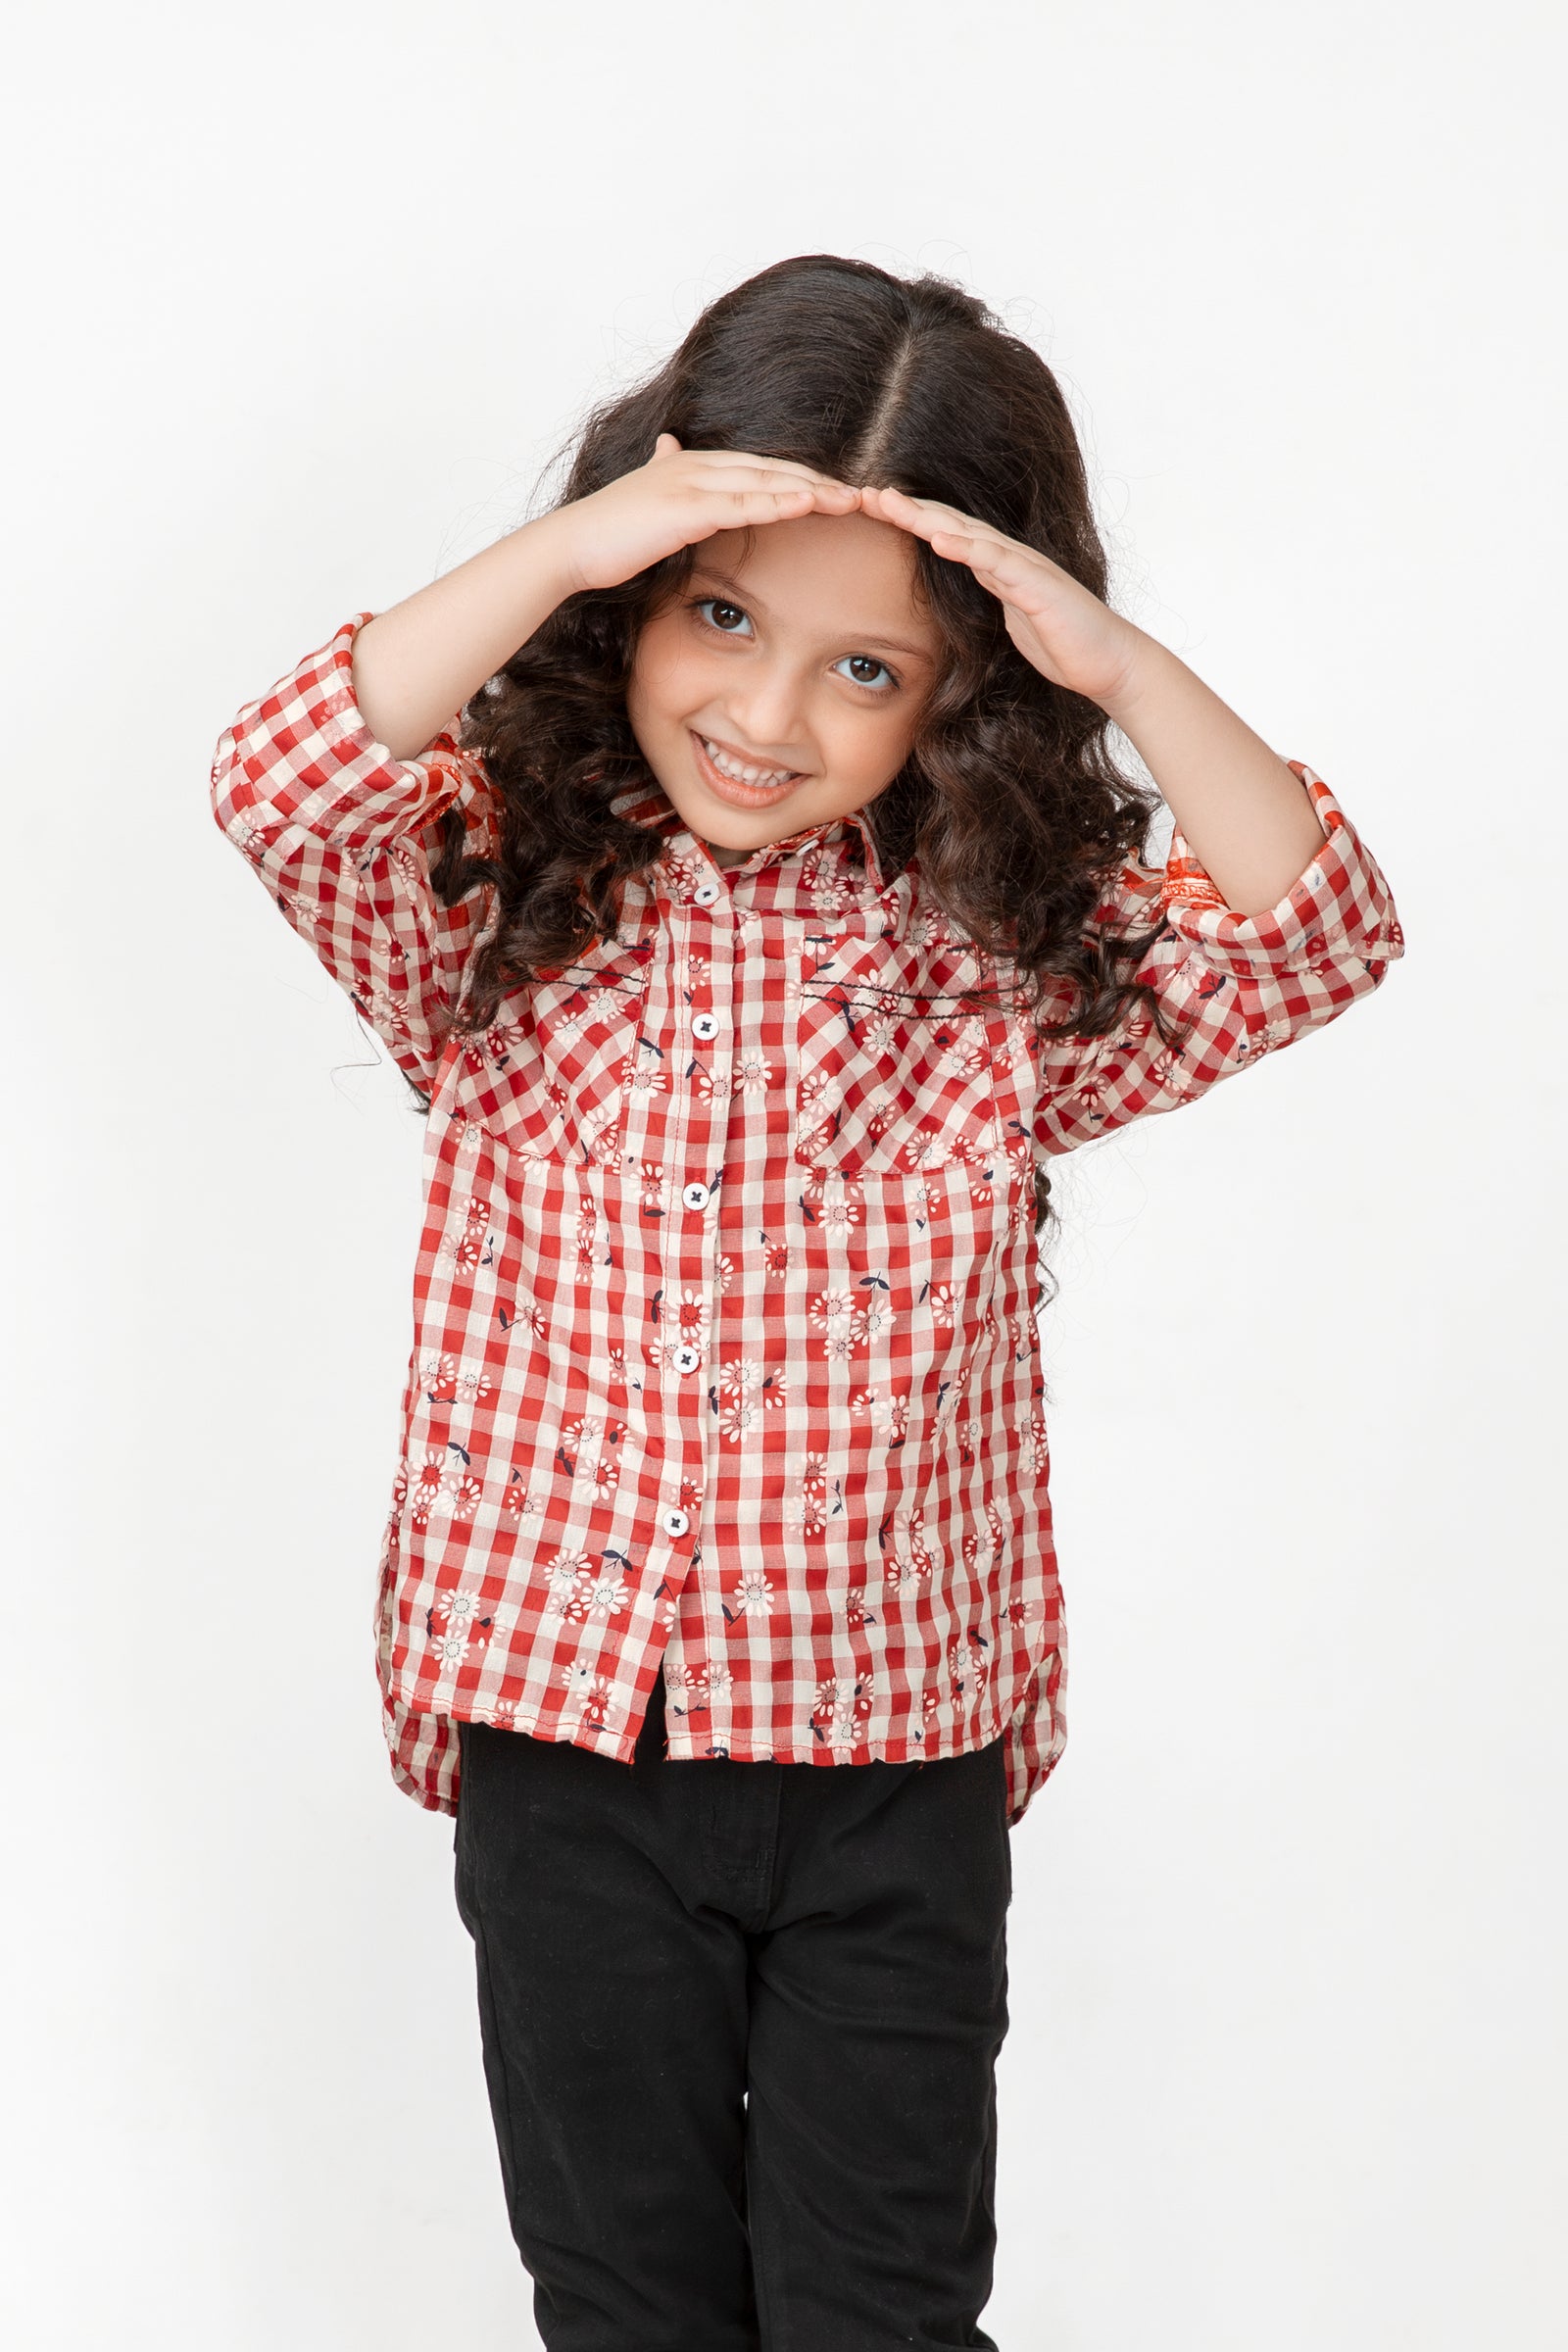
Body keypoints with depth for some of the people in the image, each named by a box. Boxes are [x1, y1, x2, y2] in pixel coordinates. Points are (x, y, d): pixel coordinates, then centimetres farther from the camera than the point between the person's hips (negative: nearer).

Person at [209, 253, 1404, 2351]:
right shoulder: (502, 889, -4)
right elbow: (288, 790, -21)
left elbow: (1315, 939, -14)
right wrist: (566, 548, -27)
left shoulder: (1007, 953, -3)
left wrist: (1112, 660, -23)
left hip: (895, 1750, 0)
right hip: (567, 1723, 0)